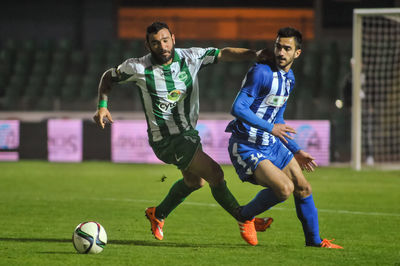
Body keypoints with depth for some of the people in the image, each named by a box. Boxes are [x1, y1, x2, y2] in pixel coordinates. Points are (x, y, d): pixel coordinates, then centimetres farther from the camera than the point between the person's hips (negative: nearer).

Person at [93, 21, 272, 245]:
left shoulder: (190, 57, -7)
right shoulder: (139, 68, -15)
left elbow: (223, 54, -9)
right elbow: (109, 77, 1)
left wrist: (255, 54, -24)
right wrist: (102, 107, -11)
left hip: (189, 132, 7)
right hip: (166, 140, -7)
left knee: (194, 181, 26)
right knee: (215, 174, -13)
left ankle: (158, 215, 46)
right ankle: (246, 220, -1)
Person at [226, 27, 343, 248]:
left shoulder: (289, 78, 11)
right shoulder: (261, 73, -18)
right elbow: (238, 108, -25)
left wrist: (296, 151, 21)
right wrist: (270, 128, -27)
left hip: (271, 145, 9)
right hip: (247, 147, -9)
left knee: (303, 188, 9)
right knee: (284, 188, -23)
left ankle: (314, 240, 27)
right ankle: (245, 216, 2)